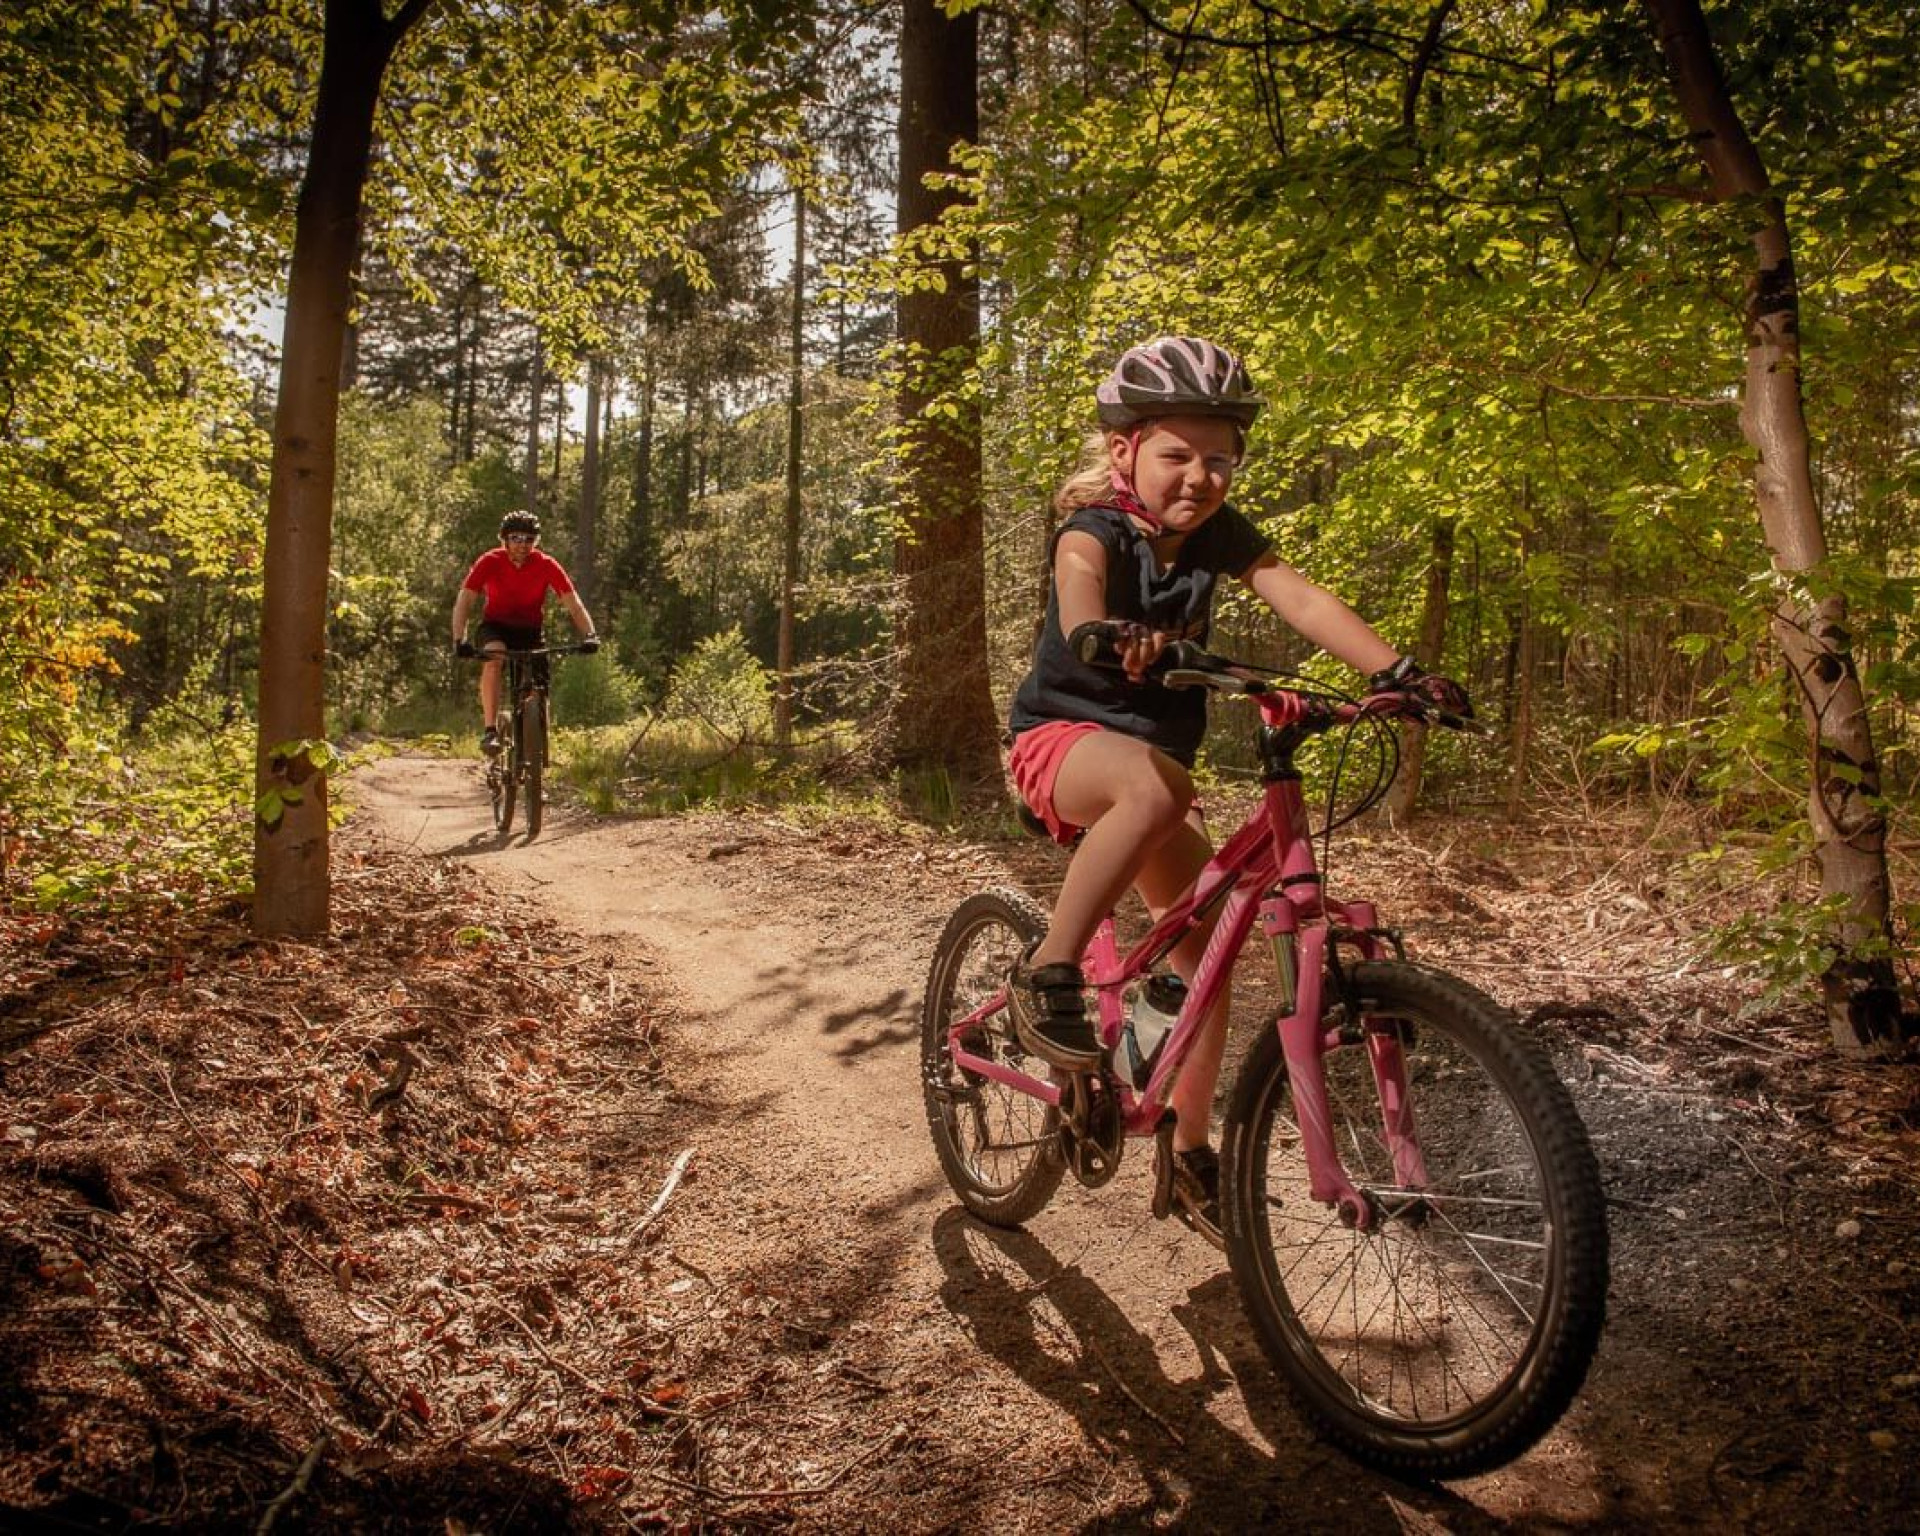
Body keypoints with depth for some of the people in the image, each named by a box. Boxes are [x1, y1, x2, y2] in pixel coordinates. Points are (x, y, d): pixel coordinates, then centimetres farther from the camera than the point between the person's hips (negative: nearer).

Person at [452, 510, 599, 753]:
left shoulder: (546, 565, -17)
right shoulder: (489, 562, -19)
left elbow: (573, 603, -22)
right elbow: (464, 601, -25)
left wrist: (589, 635, -38)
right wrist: (460, 639, -40)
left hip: (530, 630, 2)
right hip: (496, 626, -2)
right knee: (493, 658, -34)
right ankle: (490, 730, -35)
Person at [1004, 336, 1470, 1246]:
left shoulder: (1218, 533, -2)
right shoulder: (1096, 529, -16)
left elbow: (1299, 600, -16)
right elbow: (1078, 581, -40)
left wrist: (1397, 672, -31)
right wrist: (1110, 634, -64)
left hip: (1156, 749, 6)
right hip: (1062, 737, -6)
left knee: (1203, 941, 2)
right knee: (1158, 787, -40)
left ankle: (1189, 1155, 16)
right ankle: (1048, 972, -26)